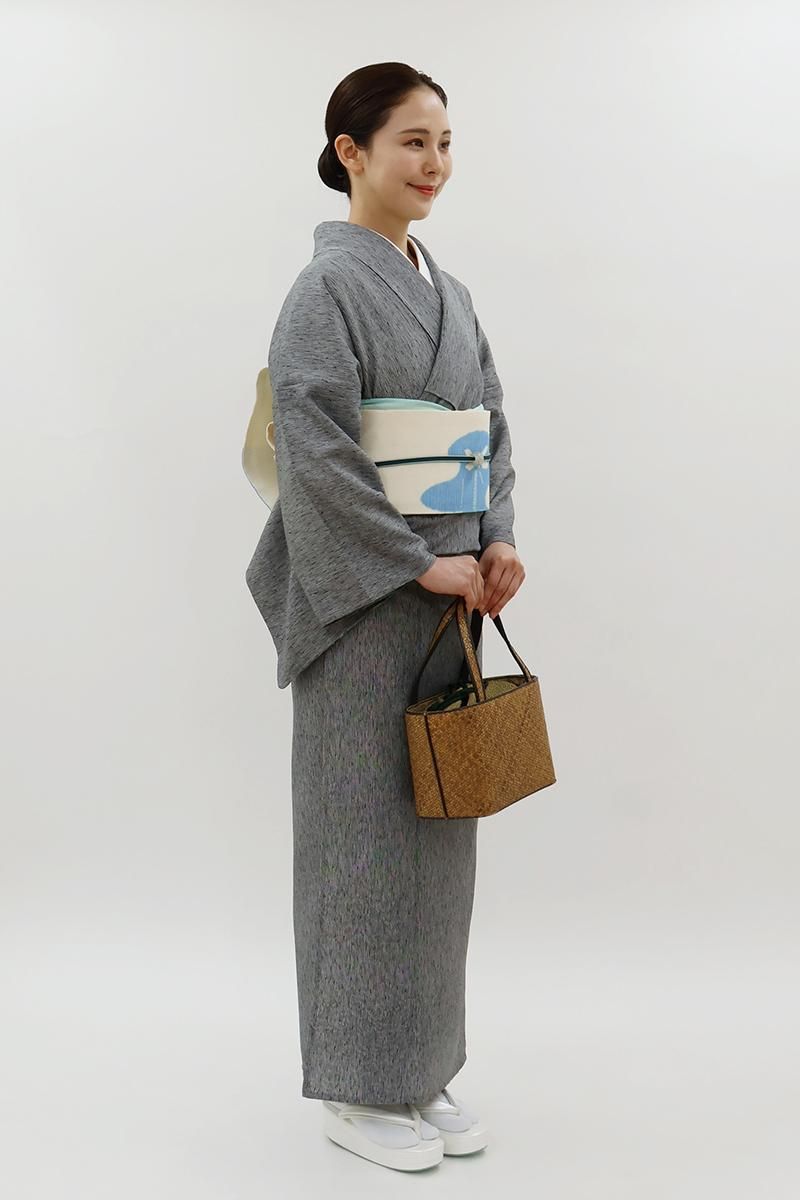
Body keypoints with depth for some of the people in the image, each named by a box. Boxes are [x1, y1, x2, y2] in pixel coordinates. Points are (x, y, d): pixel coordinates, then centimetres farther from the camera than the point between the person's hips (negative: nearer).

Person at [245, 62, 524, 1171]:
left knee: (438, 832, 12)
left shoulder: (446, 289, 14)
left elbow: (491, 429, 15)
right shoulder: (329, 286, -10)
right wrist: (424, 563, -17)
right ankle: (355, 1088, 17)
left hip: (447, 594, 8)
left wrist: (497, 541, 0)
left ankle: (421, 1071, 26)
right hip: (365, 603, -8)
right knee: (367, 833, 1)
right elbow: (315, 453, -19)